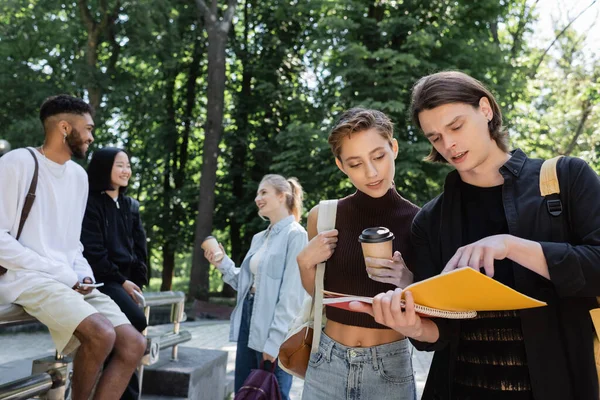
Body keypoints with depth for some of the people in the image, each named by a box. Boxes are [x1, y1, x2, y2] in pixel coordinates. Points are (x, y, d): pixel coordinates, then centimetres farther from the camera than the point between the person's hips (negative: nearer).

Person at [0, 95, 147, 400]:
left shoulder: (79, 176, 14)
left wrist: (83, 275, -1)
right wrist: (62, 274, -16)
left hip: (69, 282, 7)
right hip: (27, 278, -7)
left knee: (134, 344, -9)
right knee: (102, 335, -28)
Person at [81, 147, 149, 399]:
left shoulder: (131, 206, 16)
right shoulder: (89, 203, -4)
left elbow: (139, 247, 14)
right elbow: (92, 250, -11)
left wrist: (137, 281, 1)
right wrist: (122, 282, -13)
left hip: (125, 279, 6)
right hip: (101, 279, -6)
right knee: (136, 320, -24)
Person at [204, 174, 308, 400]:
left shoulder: (295, 235, -11)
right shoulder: (259, 238, 14)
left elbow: (292, 295, -17)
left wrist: (274, 340, -20)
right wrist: (223, 264, 4)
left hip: (273, 332, -8)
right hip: (248, 319, 8)